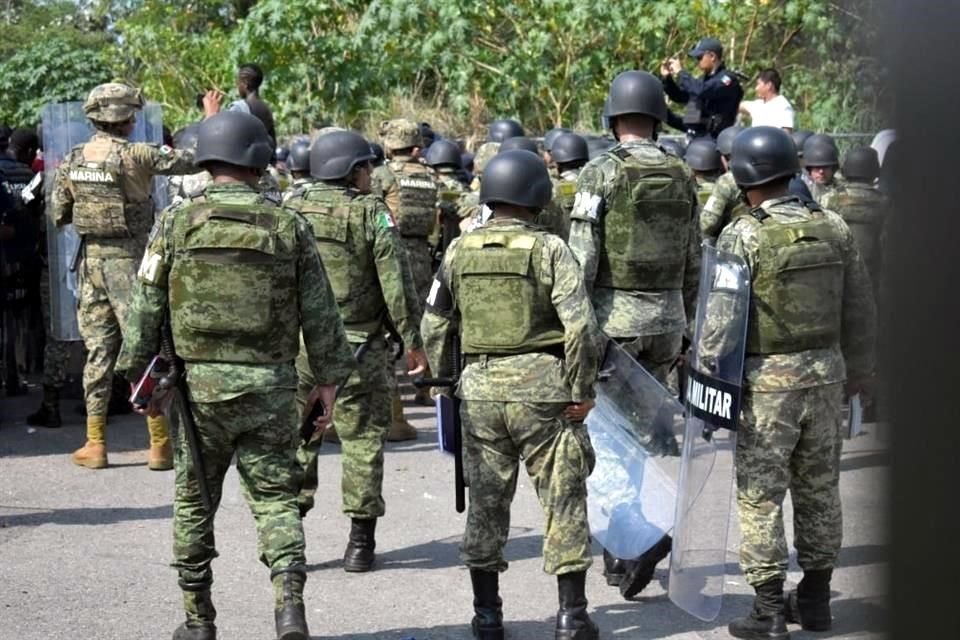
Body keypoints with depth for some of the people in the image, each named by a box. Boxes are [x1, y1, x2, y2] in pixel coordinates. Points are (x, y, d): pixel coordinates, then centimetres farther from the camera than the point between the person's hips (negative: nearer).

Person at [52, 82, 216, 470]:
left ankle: (95, 443, 12)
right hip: (130, 261, -5)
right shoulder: (136, 156, -13)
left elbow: (59, 215, 9)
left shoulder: (72, 161, 4)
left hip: (91, 260, 5)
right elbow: (193, 160, -12)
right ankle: (160, 444, 2)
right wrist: (211, 119, 1)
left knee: (98, 349, 11)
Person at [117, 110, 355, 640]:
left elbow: (146, 307, 0)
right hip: (270, 387, 0)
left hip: (199, 384, 0)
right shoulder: (289, 227, 0)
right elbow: (320, 314, 3)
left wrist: (138, 373, 10)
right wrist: (327, 380, 11)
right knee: (275, 498, 8)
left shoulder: (175, 223, -2)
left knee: (194, 501, 14)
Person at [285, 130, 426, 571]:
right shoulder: (372, 213, -6)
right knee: (362, 436, 5)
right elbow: (396, 283, -8)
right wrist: (412, 341, -1)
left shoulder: (291, 209, 5)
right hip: (356, 345, -3)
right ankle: (360, 542, 6)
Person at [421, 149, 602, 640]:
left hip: (479, 388, 4)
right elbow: (580, 326, -14)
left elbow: (434, 327, 11)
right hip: (541, 387, -4)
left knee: (485, 503, 13)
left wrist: (445, 379, 23)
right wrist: (582, 389, -6)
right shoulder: (548, 249, -8)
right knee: (563, 499, 5)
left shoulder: (459, 251, 5)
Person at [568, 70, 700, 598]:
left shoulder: (600, 174, -9)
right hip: (665, 319, 5)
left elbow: (582, 260, -13)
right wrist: (685, 326, 20)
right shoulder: (682, 176, 7)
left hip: (613, 317, -5)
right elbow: (693, 262, 11)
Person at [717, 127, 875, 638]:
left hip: (767, 380, -5)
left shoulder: (742, 236, -12)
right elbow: (860, 311, 8)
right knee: (819, 488, 15)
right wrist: (855, 374, 18)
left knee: (760, 496, 2)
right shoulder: (833, 228, 2)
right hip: (826, 373, 5)